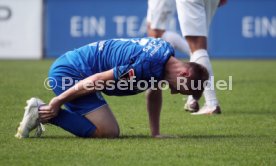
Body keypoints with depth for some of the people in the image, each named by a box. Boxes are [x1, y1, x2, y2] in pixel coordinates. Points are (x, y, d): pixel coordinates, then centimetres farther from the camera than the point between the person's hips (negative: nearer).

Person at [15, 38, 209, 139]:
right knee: (107, 131, -17)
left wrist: (156, 133, 15)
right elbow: (97, 80, -24)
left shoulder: (167, 51, 3)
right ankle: (42, 111, -11)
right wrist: (57, 102, -16)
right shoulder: (148, 64, -27)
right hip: (69, 72, -10)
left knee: (112, 131, 12)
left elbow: (154, 95, 20)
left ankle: (43, 113, 12)